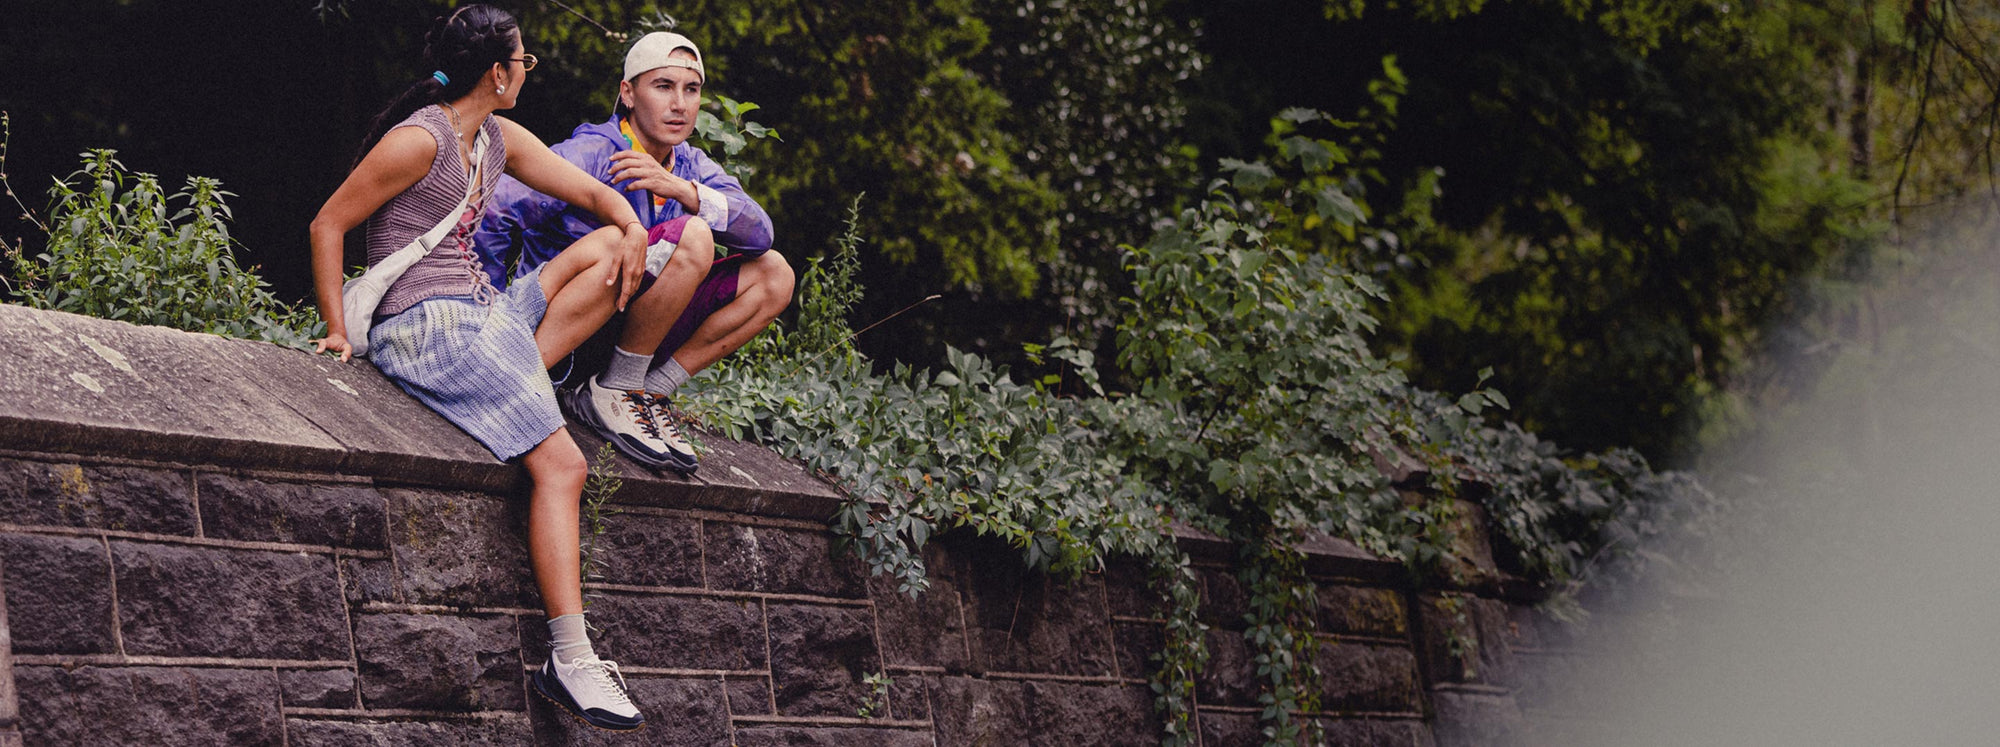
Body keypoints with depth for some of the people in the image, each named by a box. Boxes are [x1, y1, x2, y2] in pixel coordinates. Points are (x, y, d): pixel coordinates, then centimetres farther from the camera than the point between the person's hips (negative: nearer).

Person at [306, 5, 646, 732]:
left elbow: (590, 191, 19)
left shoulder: (500, 140, 14)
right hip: (426, 326, -9)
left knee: (608, 247, 3)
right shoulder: (420, 141, -12)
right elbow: (327, 225, -8)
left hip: (484, 314, 9)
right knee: (561, 464, -18)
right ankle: (570, 661, -23)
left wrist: (633, 226, -4)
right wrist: (337, 331, -8)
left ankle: (517, 381, -10)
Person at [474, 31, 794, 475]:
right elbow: (491, 212, -19)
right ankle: (613, 393, -18)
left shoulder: (691, 168, 7)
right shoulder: (593, 155, -15)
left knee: (774, 276, 1)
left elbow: (758, 233, -9)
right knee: (691, 236, -27)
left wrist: (682, 190, -25)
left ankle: (650, 391, -5)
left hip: (627, 333, 8)